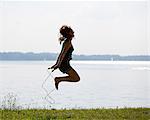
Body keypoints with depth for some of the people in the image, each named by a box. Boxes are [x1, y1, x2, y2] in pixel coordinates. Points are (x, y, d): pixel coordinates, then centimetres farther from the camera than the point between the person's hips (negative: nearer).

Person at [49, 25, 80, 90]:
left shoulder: (67, 41, 16)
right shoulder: (68, 42, -14)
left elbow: (61, 53, 20)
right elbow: (63, 54, -21)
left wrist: (57, 64, 23)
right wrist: (58, 65, -24)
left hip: (65, 64, 10)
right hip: (64, 64, -10)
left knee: (76, 78, 15)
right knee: (76, 78, -10)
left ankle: (58, 79, 11)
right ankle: (59, 79, -7)